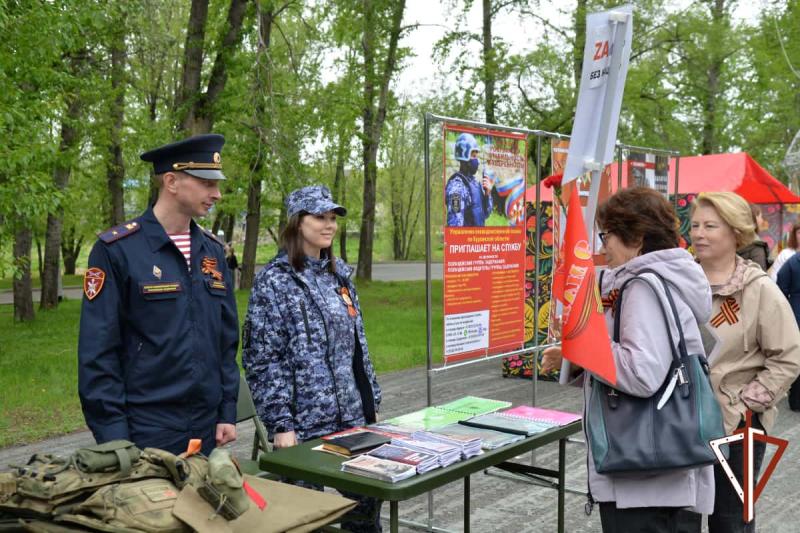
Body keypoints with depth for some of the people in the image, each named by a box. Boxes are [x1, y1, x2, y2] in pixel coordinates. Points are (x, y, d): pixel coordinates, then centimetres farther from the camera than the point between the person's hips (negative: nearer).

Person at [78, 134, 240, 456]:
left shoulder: (212, 251, 8)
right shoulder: (116, 250, -11)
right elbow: (97, 352, -11)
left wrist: (227, 412, 7)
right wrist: (112, 435, -13)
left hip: (206, 429, 6)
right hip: (145, 430, -6)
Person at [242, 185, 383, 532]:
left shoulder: (338, 274, 10)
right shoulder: (274, 280, -9)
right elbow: (262, 361, -13)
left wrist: (372, 404, 13)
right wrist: (281, 424, -17)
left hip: (354, 417, 6)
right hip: (306, 424, -6)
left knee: (367, 502, 13)